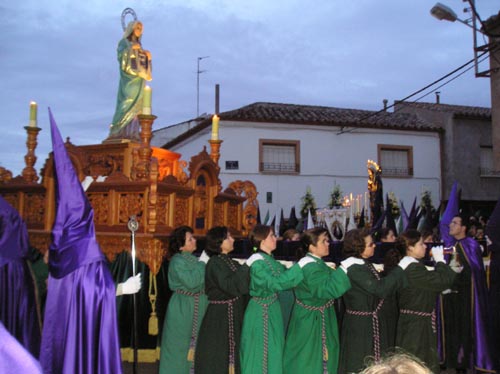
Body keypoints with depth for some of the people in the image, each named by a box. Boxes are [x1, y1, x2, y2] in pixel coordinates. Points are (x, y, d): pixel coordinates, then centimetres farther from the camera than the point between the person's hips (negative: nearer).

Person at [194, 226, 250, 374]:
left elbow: (242, 284, 12)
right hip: (219, 316, -8)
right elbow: (230, 286, -25)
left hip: (234, 315, 8)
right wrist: (246, 266, -22)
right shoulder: (214, 263, -15)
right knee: (218, 354, 0)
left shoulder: (230, 262, 9)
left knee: (231, 351, 14)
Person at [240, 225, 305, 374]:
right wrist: (299, 267, -28)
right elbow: (276, 283, -29)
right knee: (260, 353, 3)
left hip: (272, 310, 9)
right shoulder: (257, 263, -21)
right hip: (260, 312, -8)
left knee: (273, 352, 17)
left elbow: (284, 275, 4)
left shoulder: (271, 260, 6)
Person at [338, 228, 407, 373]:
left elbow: (376, 286, 11)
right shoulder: (355, 269, -23)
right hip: (362, 325, -10)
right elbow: (381, 289, -27)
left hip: (369, 322, 10)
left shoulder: (362, 264, 8)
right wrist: (400, 268, -21)